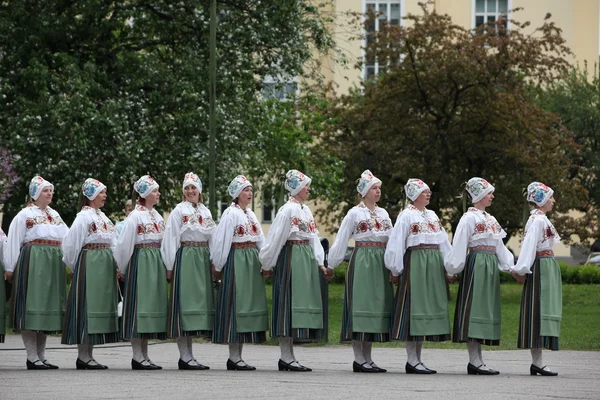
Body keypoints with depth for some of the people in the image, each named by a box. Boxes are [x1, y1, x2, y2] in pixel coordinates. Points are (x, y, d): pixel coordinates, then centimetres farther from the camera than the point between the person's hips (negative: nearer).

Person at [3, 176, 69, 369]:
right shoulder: (24, 215, 0)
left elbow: (67, 238, 15)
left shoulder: (55, 215, 19)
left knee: (48, 306, 7)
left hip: (53, 264, 7)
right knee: (32, 305, -7)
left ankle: (41, 356, 11)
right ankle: (32, 357, -6)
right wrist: (10, 268, -7)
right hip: (32, 263, -7)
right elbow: (13, 242, -2)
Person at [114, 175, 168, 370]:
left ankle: (144, 356, 11)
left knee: (153, 303, 7)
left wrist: (166, 266, 9)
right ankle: (138, 356, -5)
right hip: (141, 262, -8)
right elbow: (124, 244, -8)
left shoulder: (157, 215, 14)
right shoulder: (135, 216, -9)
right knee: (140, 303, -7)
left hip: (156, 264, 8)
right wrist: (122, 268, -2)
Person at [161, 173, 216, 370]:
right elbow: (171, 239, -4)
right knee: (185, 302, -7)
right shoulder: (179, 211, 0)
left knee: (201, 301, 5)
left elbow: (213, 238, 15)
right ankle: (184, 356, -6)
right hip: (185, 258, -6)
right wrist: (171, 266, -9)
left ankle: (188, 356, 10)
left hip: (203, 261, 6)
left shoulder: (206, 211, 15)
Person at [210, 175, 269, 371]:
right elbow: (221, 241, -10)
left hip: (252, 263, 8)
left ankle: (237, 356, 11)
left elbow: (260, 241, 14)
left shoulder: (250, 215, 15)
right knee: (236, 305, -7)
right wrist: (218, 267, -9)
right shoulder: (231, 214, -9)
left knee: (249, 303, 7)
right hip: (236, 262, -8)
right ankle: (233, 357, -4)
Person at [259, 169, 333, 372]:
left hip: (307, 259, 9)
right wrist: (267, 264, -7)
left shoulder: (306, 210, 16)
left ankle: (287, 357, 10)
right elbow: (275, 239, -9)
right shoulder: (287, 210, -10)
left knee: (301, 303, 7)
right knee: (289, 303, -7)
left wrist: (320, 264, 11)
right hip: (291, 257, -9)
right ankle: (286, 357, -6)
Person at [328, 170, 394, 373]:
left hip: (380, 264, 6)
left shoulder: (383, 213, 13)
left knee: (376, 305, 5)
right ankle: (359, 358, -4)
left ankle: (367, 358, 9)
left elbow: (391, 240, 13)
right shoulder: (355, 213, -3)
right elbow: (341, 241, -3)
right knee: (361, 303, -6)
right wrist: (331, 265, -6)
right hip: (362, 262, -6)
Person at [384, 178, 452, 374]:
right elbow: (397, 244, -7)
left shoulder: (432, 216, 16)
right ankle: (412, 360, -5)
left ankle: (416, 360, 11)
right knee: (414, 307, -7)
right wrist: (395, 270, -10)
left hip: (434, 266, 7)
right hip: (415, 263, -7)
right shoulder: (406, 216, -5)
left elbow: (443, 242, 17)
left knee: (428, 306, 6)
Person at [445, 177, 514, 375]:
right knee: (474, 307, -9)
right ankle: (474, 361, -10)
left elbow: (499, 246, 20)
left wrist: (510, 266, 13)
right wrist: (453, 269, -15)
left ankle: (477, 360, 8)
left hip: (491, 267, 9)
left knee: (486, 309, 7)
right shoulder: (469, 218, -7)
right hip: (476, 265, -9)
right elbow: (459, 246, -11)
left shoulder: (490, 219, 18)